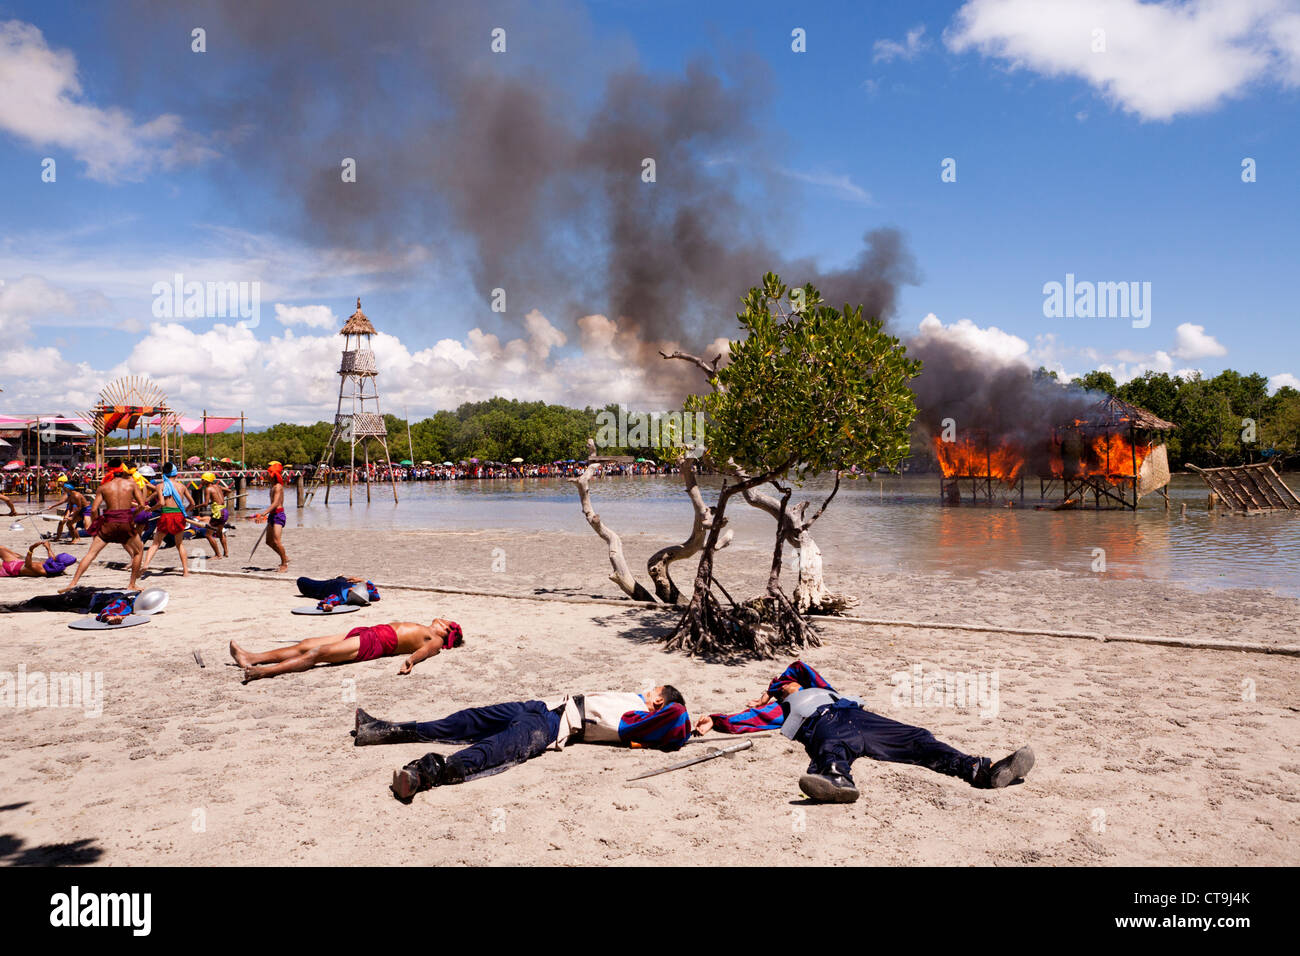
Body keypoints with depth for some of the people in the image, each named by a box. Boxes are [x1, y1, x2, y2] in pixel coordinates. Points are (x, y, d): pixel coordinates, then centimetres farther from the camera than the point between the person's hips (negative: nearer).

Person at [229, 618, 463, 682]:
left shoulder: (435, 640, 2)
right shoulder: (419, 628, 29)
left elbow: (425, 649, -19)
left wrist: (411, 659, -37)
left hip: (376, 642, -9)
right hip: (367, 632, 9)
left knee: (318, 653, -23)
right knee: (306, 645, 0)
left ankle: (265, 670, -31)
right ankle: (251, 658, -3)